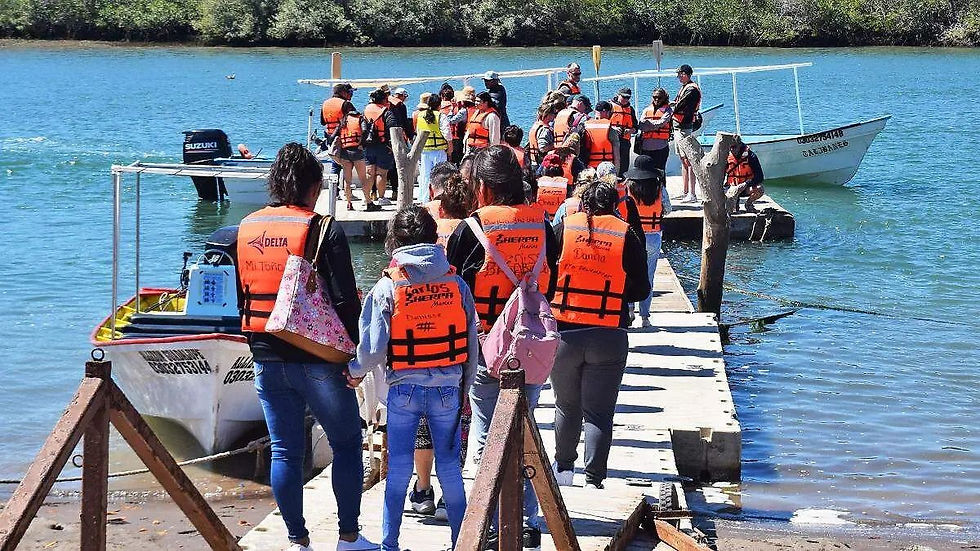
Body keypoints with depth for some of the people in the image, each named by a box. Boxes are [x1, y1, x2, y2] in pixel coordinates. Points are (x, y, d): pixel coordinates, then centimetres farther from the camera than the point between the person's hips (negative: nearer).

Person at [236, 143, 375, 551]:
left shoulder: (247, 229, 6)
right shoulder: (323, 230, -11)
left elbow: (240, 293, 13)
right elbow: (344, 299, -15)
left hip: (266, 360, 5)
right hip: (316, 359, -5)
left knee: (285, 451, 10)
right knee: (346, 444, 9)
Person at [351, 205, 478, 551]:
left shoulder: (387, 287, -7)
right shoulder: (456, 284, -1)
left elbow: (373, 348, -10)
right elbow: (472, 344, 3)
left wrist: (355, 370, 10)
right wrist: (464, 387, 15)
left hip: (403, 389, -1)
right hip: (448, 388, 1)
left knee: (399, 467, 7)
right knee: (449, 466, 10)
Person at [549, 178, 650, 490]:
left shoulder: (562, 229, -1)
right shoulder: (627, 236, -2)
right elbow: (641, 289, 2)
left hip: (564, 333, 1)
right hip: (609, 337, -1)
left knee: (566, 406, 18)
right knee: (599, 412, 4)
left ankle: (563, 468, 30)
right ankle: (593, 479, -1)